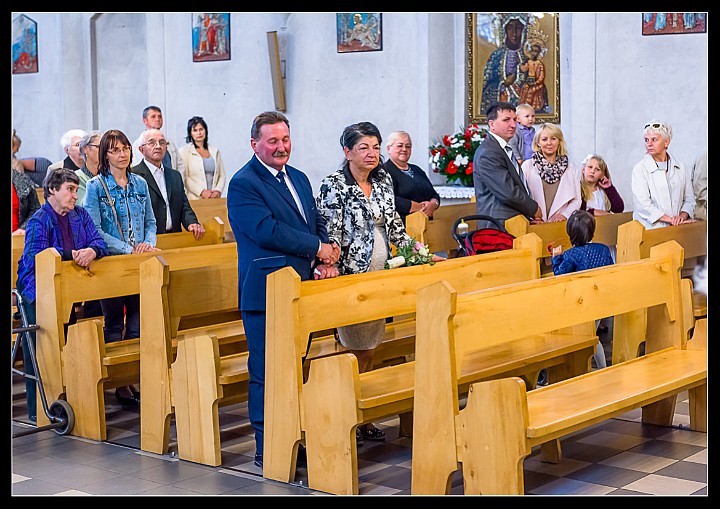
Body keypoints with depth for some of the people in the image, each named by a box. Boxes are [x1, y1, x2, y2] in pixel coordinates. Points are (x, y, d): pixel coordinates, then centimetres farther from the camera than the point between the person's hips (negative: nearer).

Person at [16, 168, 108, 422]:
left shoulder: (80, 215, 8)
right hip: (38, 292, -6)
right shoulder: (39, 220, -11)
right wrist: (71, 254, -32)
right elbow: (35, 256, -24)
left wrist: (91, 251, -24)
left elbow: (99, 242, 0)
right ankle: (37, 409, 3)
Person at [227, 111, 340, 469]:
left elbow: (318, 225, 18)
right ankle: (266, 450, 6)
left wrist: (324, 264, -1)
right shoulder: (243, 184, -9)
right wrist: (318, 248, -14)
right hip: (267, 293, -8)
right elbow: (266, 230, -20)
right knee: (266, 372, -2)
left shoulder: (300, 179, 17)